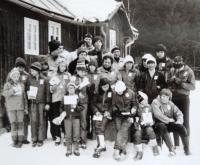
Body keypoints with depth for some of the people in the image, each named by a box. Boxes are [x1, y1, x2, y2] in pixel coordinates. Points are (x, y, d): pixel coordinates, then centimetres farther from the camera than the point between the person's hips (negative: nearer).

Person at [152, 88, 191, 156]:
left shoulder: (171, 104, 14)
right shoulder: (155, 102, -2)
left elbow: (179, 113, 10)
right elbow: (158, 114, -15)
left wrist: (179, 120, -11)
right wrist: (168, 120, -16)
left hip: (170, 123, 5)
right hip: (160, 123, -4)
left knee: (182, 128, -21)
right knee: (162, 128, -39)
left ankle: (187, 149, -12)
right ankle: (171, 149, -40)